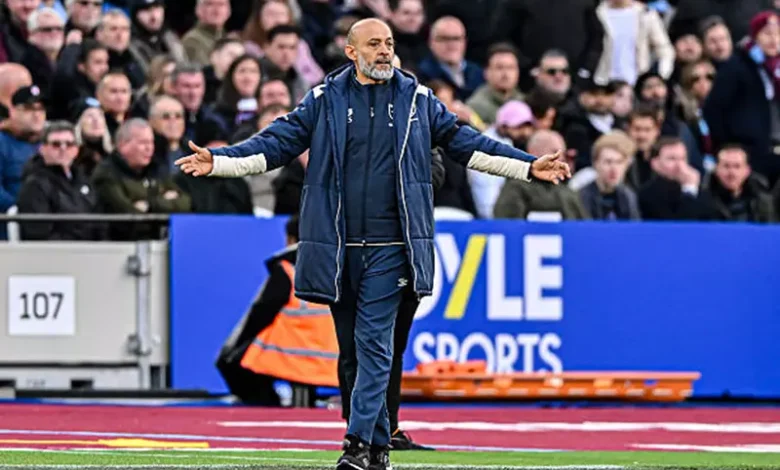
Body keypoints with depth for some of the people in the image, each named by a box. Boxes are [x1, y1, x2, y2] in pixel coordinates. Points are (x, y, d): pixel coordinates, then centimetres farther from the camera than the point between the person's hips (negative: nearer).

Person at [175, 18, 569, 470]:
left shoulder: (418, 99, 7)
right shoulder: (324, 101, 7)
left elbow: (464, 142, 11)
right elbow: (278, 142, 4)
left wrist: (528, 165, 6)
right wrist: (218, 161, -9)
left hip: (389, 246, -2)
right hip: (339, 247, 2)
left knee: (374, 341, -11)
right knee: (352, 346, 6)